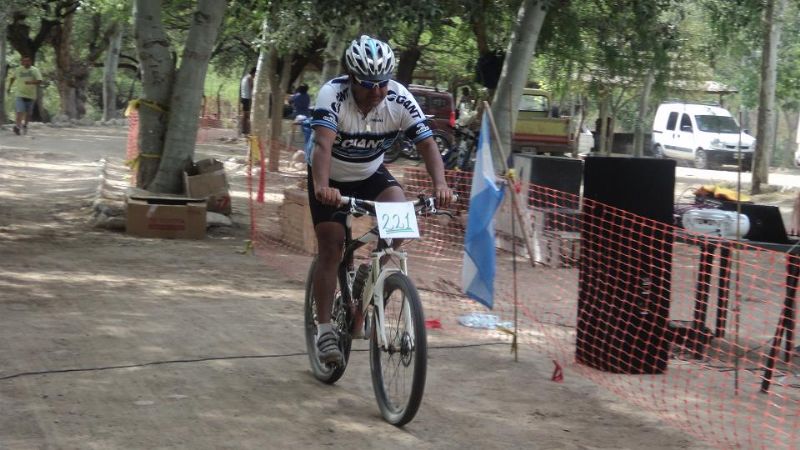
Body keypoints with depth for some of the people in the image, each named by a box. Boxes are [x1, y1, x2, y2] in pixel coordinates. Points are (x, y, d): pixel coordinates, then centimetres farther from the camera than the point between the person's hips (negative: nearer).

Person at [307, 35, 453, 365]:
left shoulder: (400, 99, -23)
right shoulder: (332, 94, -31)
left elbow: (427, 143, -26)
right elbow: (323, 144, -45)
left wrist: (440, 183, -45)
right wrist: (322, 186, -63)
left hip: (371, 174, 2)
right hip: (330, 178, -2)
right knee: (330, 248, -8)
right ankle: (324, 328, 5)